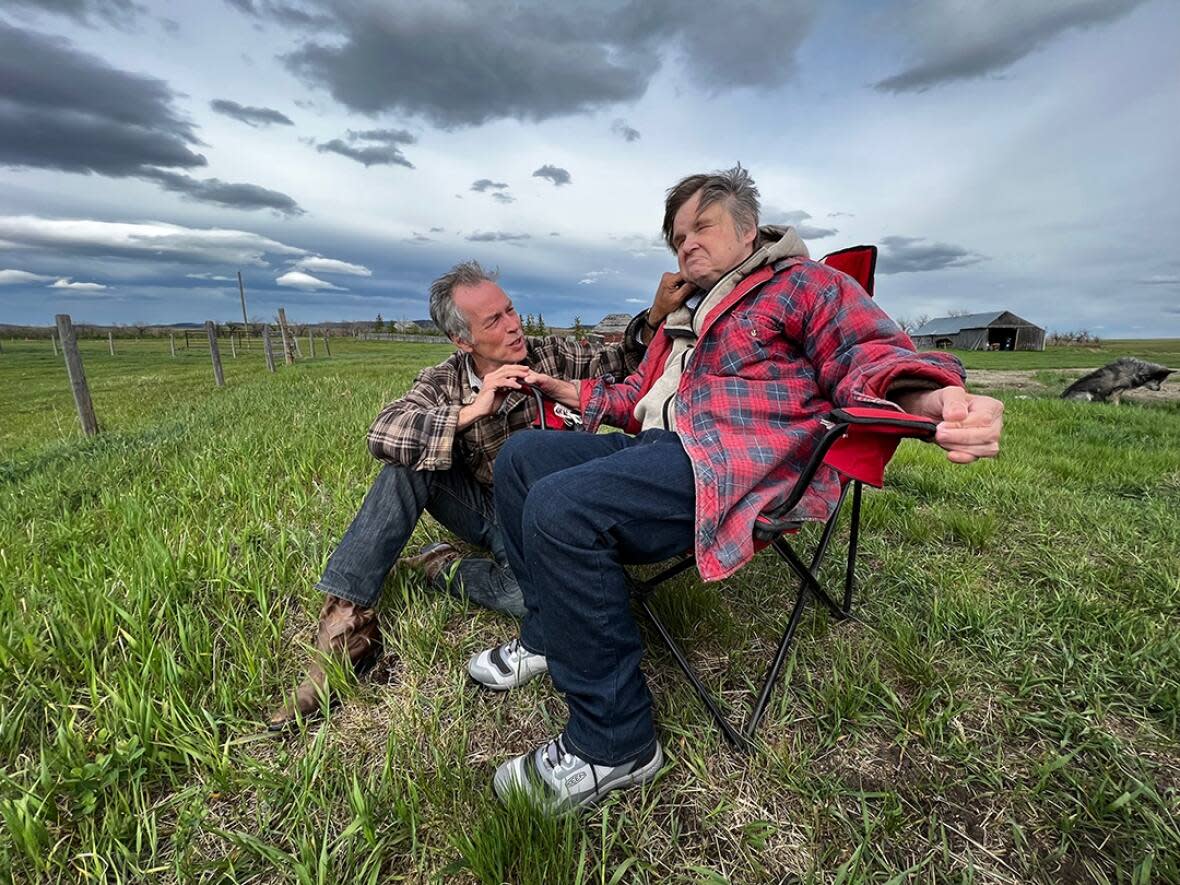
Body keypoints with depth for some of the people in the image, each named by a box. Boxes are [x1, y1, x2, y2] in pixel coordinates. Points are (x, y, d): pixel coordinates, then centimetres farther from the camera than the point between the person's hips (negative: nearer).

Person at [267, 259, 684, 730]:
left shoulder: (555, 355, -5)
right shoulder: (441, 382, -5)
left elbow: (626, 364, -6)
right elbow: (382, 434, -20)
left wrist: (656, 314, -26)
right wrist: (470, 412, -32)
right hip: (485, 509, 2)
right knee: (408, 460, -21)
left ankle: (443, 568, -6)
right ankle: (346, 620, -18)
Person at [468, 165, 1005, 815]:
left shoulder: (801, 282, 9)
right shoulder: (684, 317, 32)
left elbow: (870, 353, -8)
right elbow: (636, 397, 34)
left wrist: (930, 401, -30)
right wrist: (561, 389, 26)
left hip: (746, 463, -9)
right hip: (662, 447, 9)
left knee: (559, 508, -30)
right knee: (519, 457, 5)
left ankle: (612, 747, -13)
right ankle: (548, 636, 9)